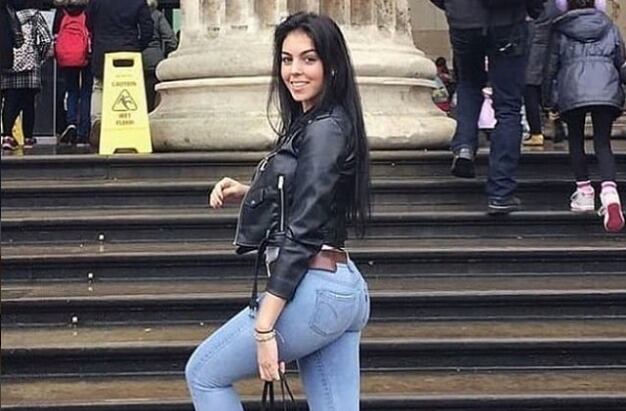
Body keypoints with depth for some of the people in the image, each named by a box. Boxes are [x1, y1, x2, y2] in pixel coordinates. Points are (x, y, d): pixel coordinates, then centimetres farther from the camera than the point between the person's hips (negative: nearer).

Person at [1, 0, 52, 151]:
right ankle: (28, 138, 13)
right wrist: (40, 58, 7)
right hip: (29, 64, -2)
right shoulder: (34, 15, -2)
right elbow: (46, 39, -7)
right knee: (28, 103, 8)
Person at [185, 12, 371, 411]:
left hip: (313, 292, -9)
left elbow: (302, 232, -18)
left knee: (204, 374, 7)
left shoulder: (323, 130, -13)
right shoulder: (309, 124, 16)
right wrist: (248, 192, 12)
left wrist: (264, 327, -19)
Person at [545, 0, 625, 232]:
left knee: (576, 140, 16)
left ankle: (584, 191, 12)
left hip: (572, 91, -1)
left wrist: (549, 96, 16)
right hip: (606, 91, 2)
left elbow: (551, 65, 8)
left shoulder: (560, 30, 10)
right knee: (603, 144, 0)